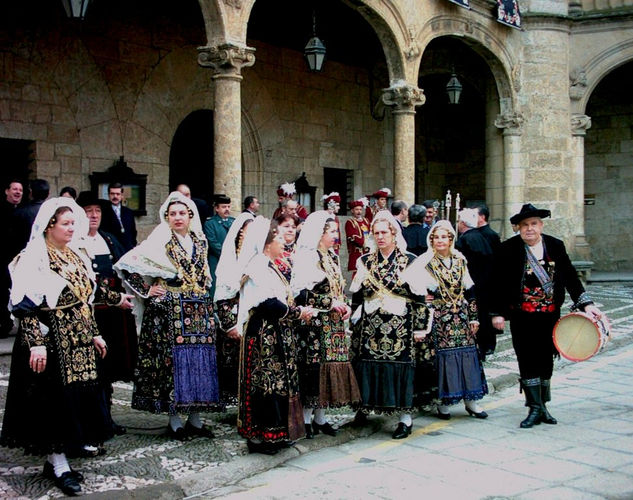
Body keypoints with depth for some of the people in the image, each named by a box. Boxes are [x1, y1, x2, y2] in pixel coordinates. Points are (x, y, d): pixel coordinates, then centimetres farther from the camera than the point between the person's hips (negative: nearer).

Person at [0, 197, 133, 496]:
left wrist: (94, 334, 17)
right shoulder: (33, 259, -12)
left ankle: (73, 442, 26)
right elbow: (25, 306, -17)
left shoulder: (74, 255, 12)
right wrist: (36, 343, -23)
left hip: (78, 340, 8)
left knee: (79, 396, 12)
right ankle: (58, 465, 5)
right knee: (56, 399, -3)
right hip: (52, 340, -8)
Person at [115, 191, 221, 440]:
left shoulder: (199, 241, 13)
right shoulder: (159, 241, -3)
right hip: (169, 310, -5)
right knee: (172, 358, -5)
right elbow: (126, 264, -7)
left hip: (199, 310, 5)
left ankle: (195, 418, 13)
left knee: (199, 360, 4)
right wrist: (146, 291, -7)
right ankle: (174, 421, 5)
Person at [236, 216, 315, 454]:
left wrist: (298, 309, 6)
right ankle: (259, 436, 5)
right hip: (264, 335, -10)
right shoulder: (258, 269, -17)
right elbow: (270, 305, -23)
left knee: (277, 380, 14)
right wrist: (298, 312, -13)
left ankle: (273, 432, 23)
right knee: (265, 382, -4)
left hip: (275, 335, 10)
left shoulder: (268, 267, 16)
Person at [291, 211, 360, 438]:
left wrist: (344, 305, 4)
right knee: (313, 368, -4)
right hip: (314, 324, -8)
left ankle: (320, 417, 19)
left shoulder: (332, 256, 15)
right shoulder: (306, 257, -12)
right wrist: (330, 303, -18)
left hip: (333, 324, 8)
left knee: (330, 366, 9)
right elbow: (300, 293, -19)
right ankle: (306, 418, 8)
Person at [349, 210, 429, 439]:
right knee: (368, 366, 5)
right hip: (370, 326, 3)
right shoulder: (365, 261, 8)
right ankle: (366, 405, 25)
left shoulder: (410, 260, -1)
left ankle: (405, 418, 8)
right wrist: (354, 321, 6)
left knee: (399, 368, -2)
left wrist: (420, 326, -4)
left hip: (400, 326, -3)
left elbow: (419, 296, -2)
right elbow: (355, 293, 12)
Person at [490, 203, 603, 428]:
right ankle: (535, 409, 4)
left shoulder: (555, 246, 4)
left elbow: (570, 277, 6)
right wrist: (497, 313, -5)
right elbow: (498, 283, -3)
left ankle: (542, 406, 24)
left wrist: (586, 303, -2)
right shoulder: (508, 249, -5)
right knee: (528, 361, -3)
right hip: (522, 315, -3)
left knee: (546, 360, 10)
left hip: (550, 314, 3)